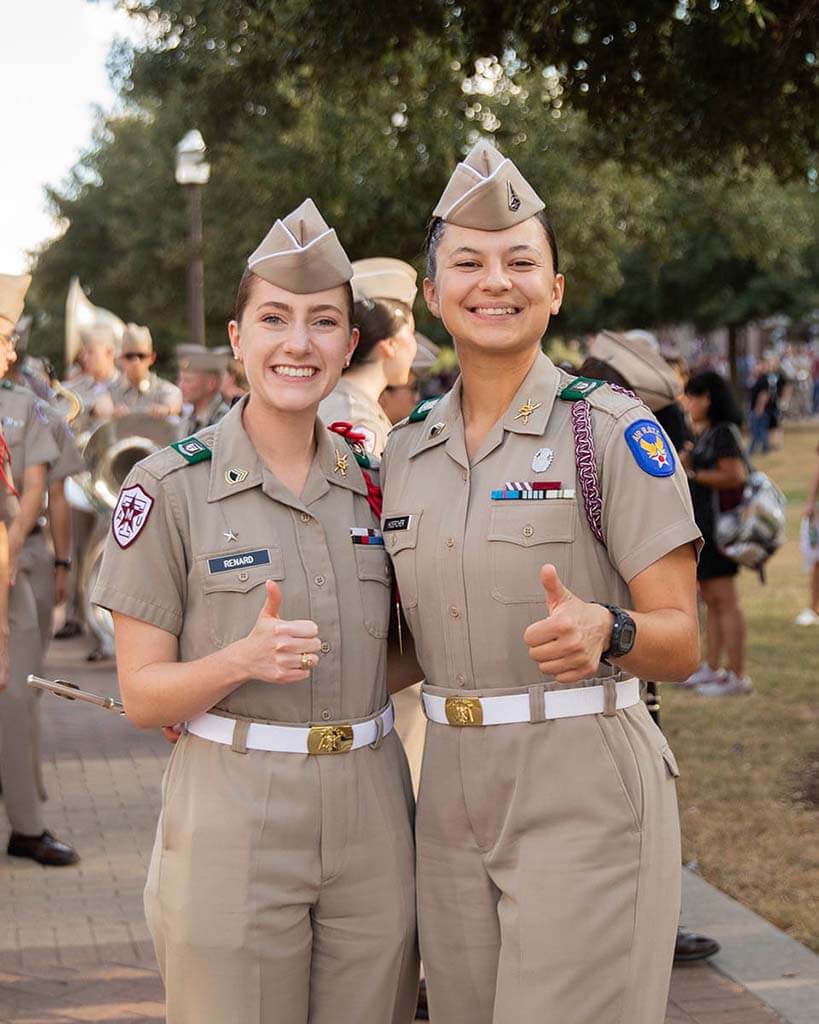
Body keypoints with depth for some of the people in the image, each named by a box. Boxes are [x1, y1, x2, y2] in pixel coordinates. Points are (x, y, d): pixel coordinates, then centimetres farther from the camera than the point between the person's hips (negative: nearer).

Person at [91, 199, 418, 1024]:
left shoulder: (369, 484, 8)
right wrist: (243, 659, -23)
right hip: (231, 828, -4)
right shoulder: (168, 488, -6)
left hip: (371, 824, 4)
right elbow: (142, 695, -7)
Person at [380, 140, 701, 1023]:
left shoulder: (614, 432, -7)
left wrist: (604, 634, -28)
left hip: (585, 791, -5)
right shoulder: (405, 450, 9)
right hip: (453, 791, 5)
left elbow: (681, 642, -8)